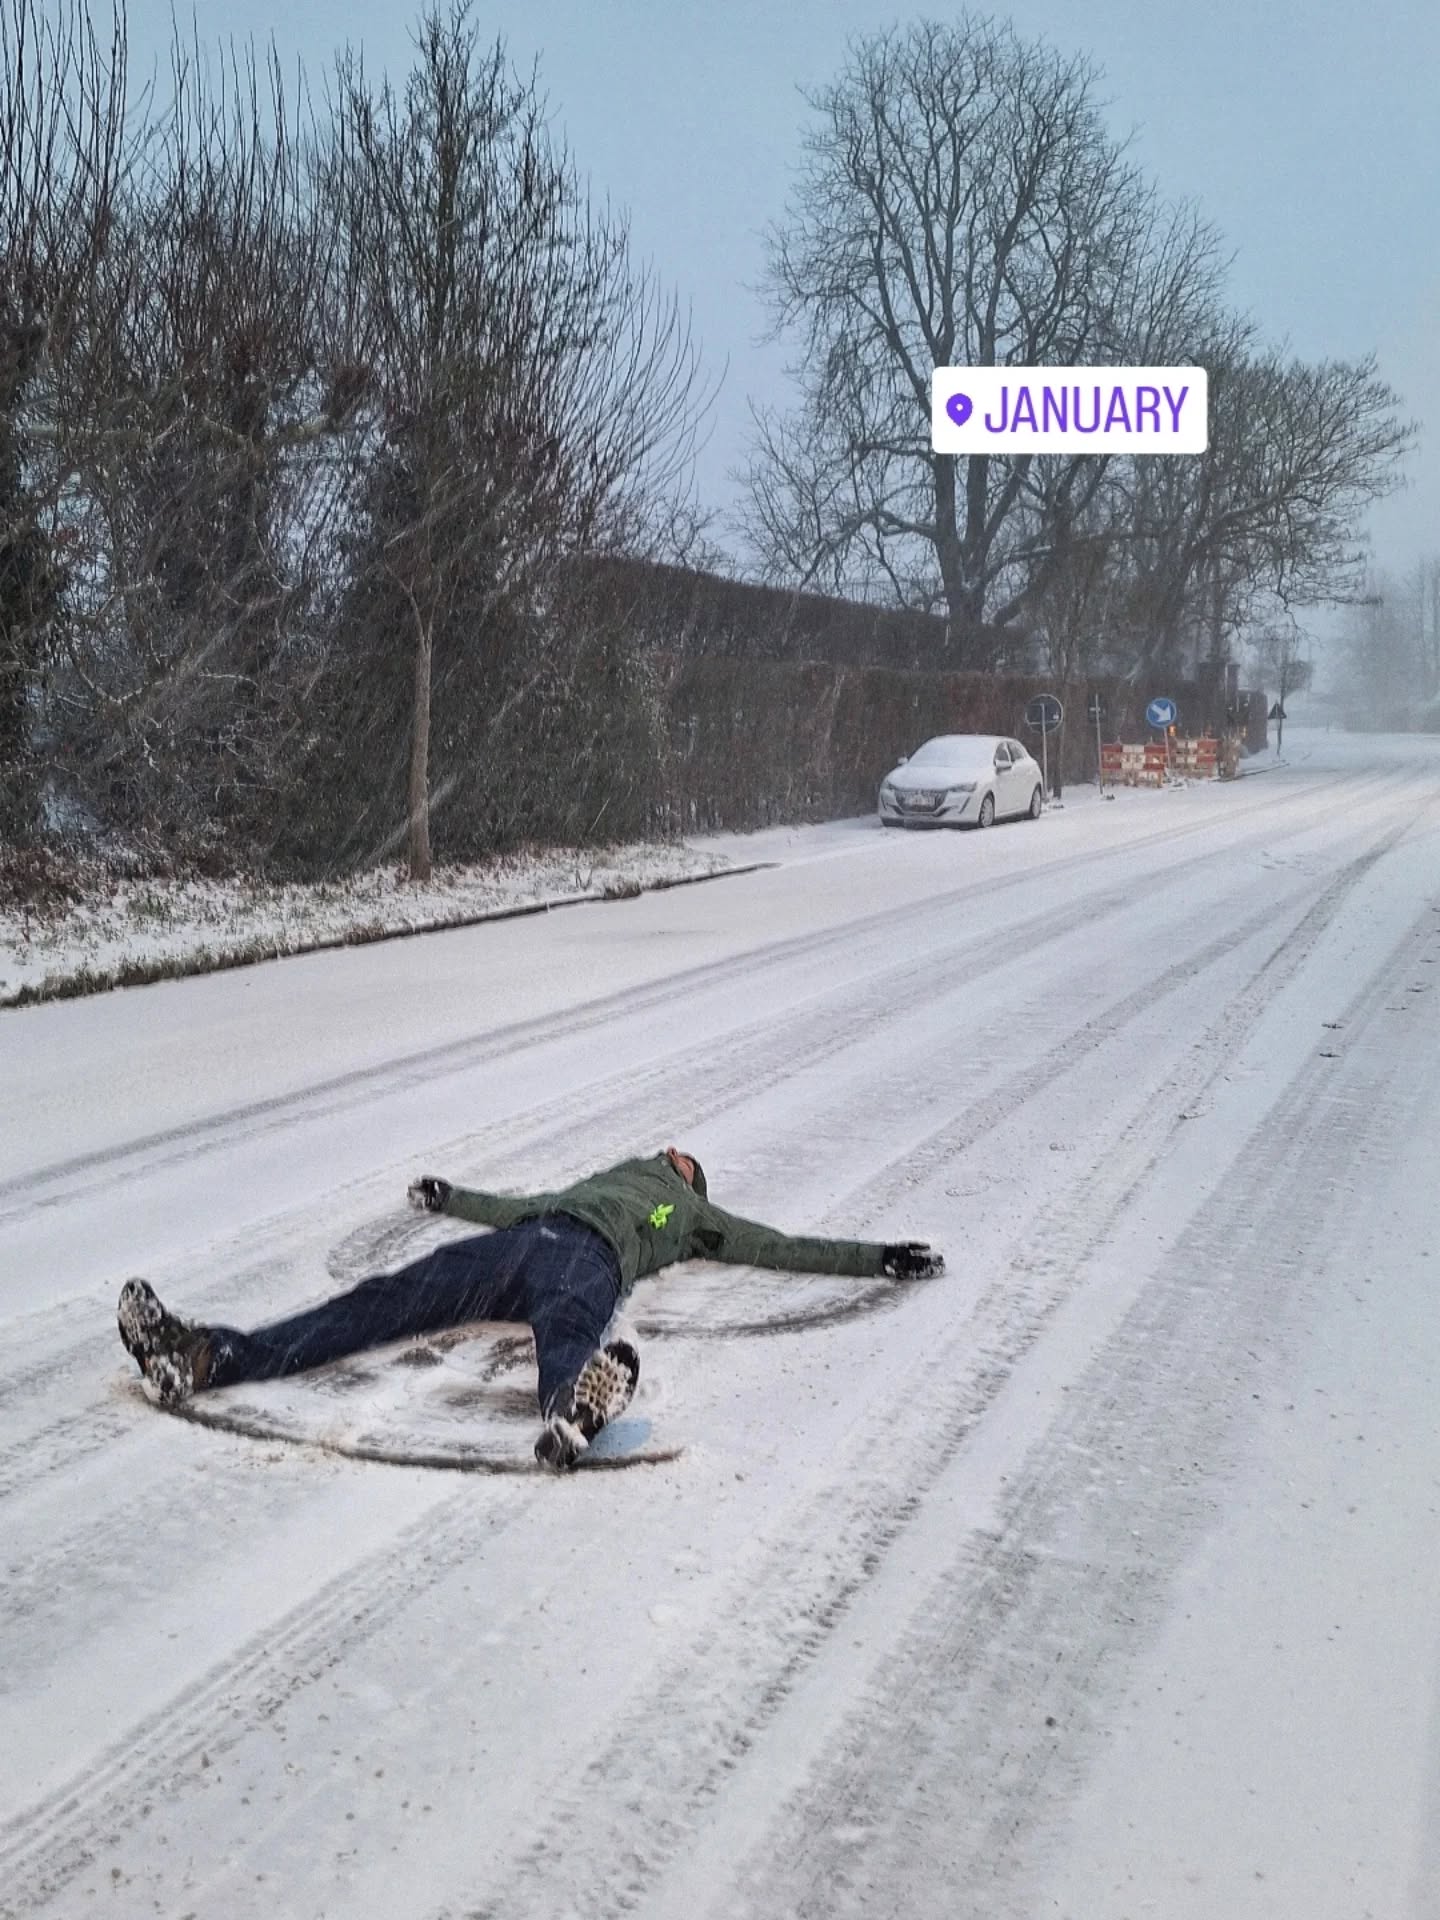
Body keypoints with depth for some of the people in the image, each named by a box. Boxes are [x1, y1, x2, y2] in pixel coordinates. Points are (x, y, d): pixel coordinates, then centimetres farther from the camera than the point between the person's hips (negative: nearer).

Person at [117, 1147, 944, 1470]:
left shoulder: (698, 1217, 34)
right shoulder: (605, 1179, 46)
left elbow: (782, 1247, 29)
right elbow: (521, 1206, 54)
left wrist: (878, 1258, 24)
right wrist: (452, 1197, 67)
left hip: (592, 1258, -4)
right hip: (523, 1238, 4)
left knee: (564, 1318, -42)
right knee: (391, 1300, -19)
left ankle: (574, 1409, -79)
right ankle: (209, 1357, -35)